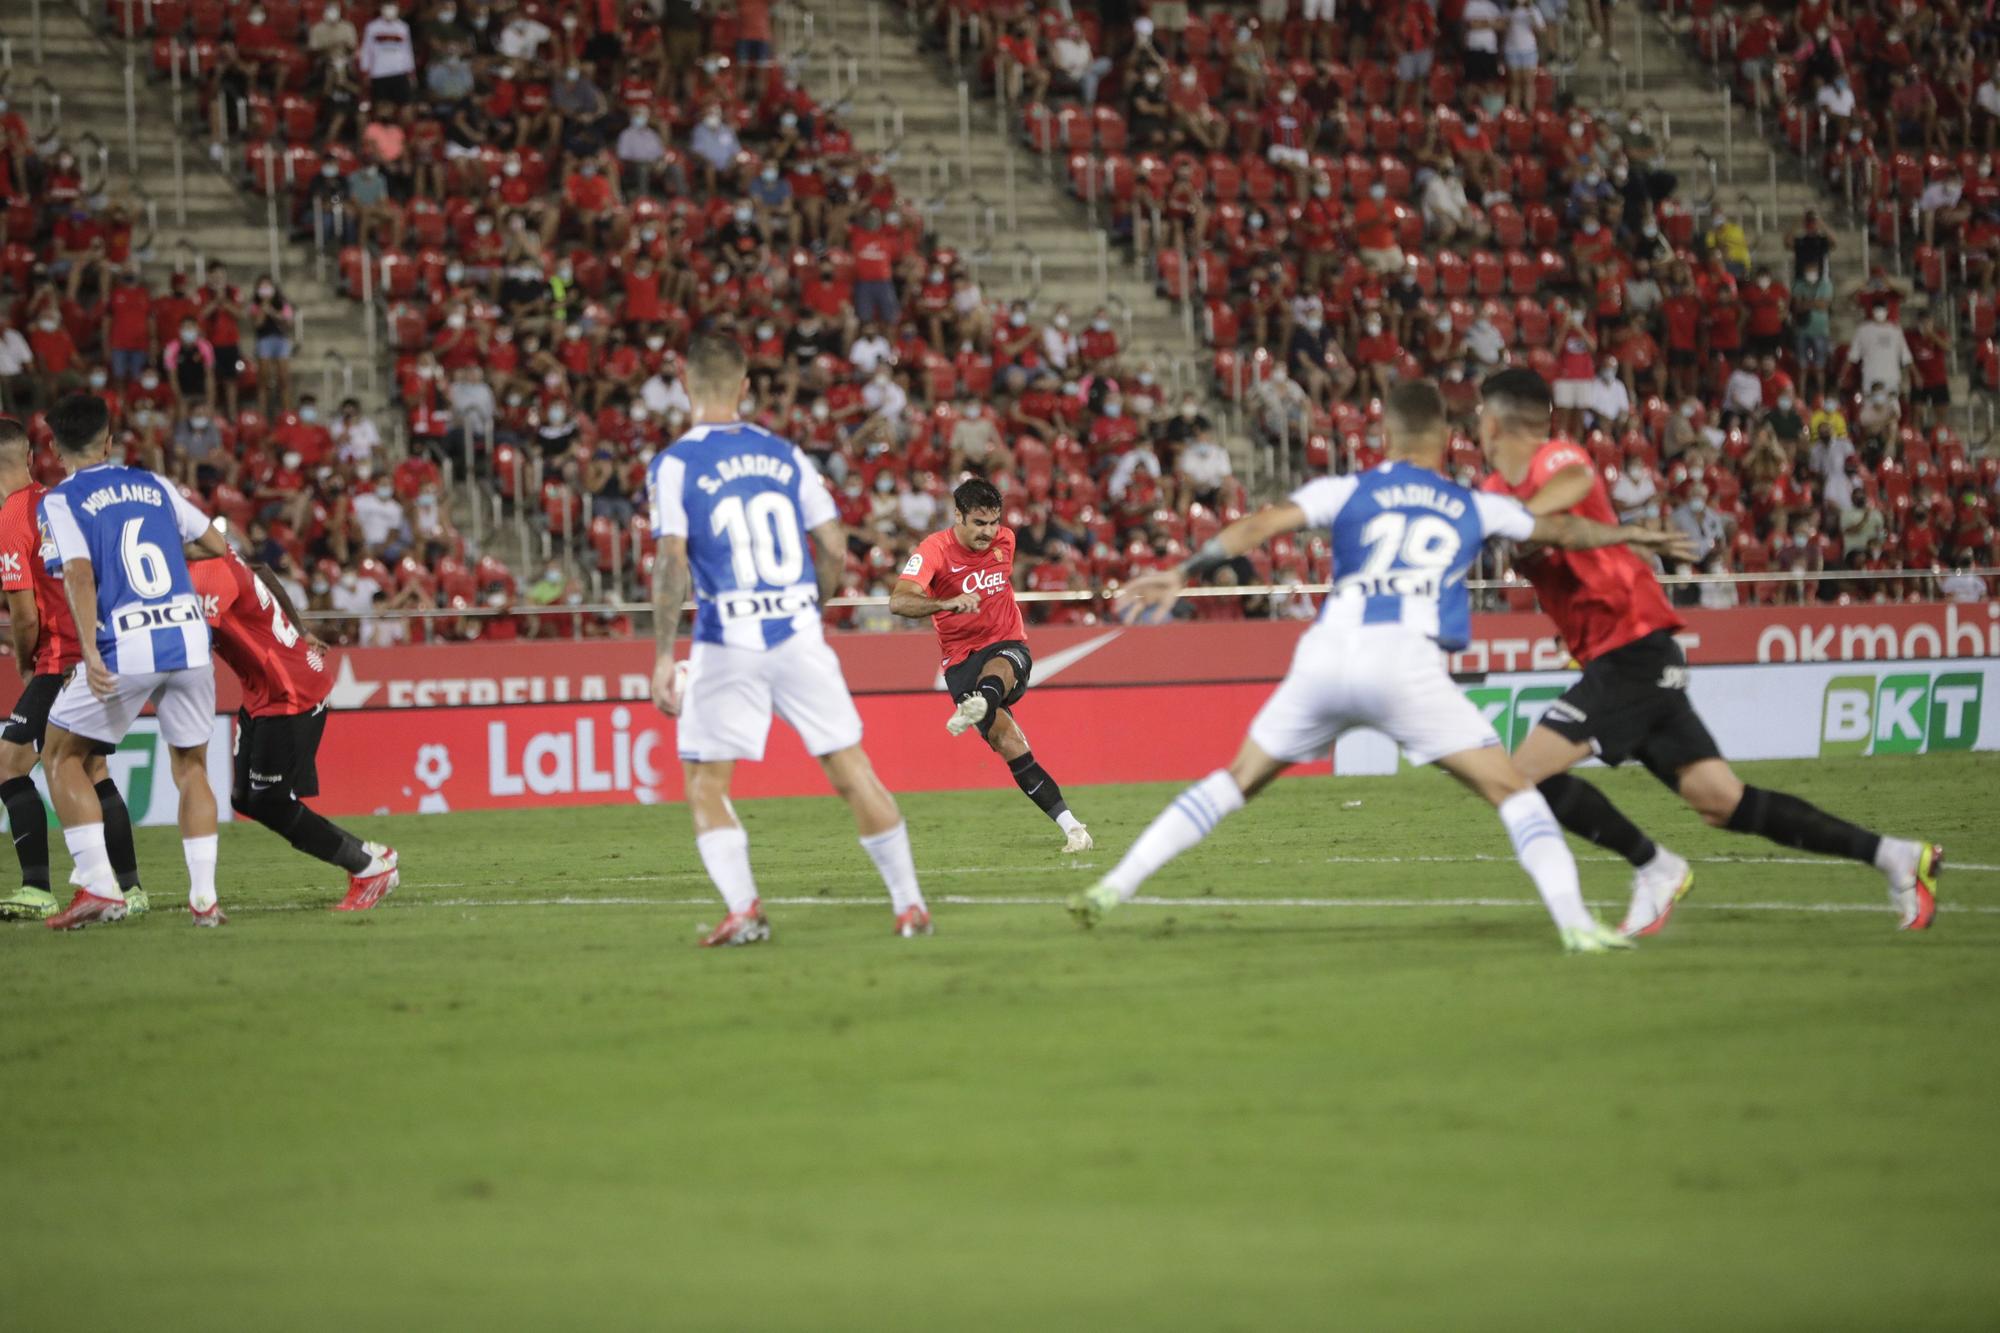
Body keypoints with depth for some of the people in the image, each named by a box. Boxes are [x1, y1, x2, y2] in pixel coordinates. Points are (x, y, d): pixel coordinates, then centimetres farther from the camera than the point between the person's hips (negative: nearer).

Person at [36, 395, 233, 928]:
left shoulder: (61, 501, 3)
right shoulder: (153, 485, 16)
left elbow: (80, 575, -11)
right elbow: (216, 544, 25)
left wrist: (91, 655, -19)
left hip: (125, 649, -4)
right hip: (189, 638, 4)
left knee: (62, 757, 12)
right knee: (191, 767, 18)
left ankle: (99, 887, 0)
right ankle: (204, 897, 7)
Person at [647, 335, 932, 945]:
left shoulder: (673, 465, -2)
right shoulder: (786, 455, 9)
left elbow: (673, 565, -11)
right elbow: (836, 552, 7)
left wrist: (663, 656, -8)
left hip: (727, 643, -3)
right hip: (799, 634, 3)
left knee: (706, 787, 8)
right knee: (852, 773, 8)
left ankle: (742, 908, -8)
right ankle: (909, 902, 9)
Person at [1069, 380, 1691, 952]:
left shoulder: (1346, 491, 17)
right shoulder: (1474, 508, 20)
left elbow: (1262, 525, 2)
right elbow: (1563, 530, 33)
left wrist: (1182, 573, 2)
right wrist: (1628, 534, 51)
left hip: (1325, 656, 2)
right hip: (1406, 662, -2)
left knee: (1237, 781, 18)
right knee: (1512, 790, 4)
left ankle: (1114, 886, 13)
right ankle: (1574, 922, -12)